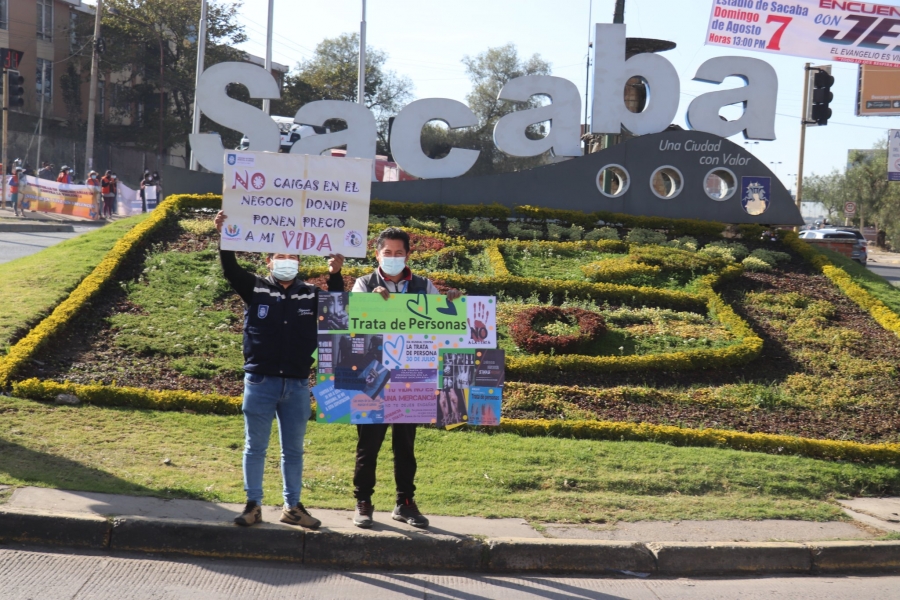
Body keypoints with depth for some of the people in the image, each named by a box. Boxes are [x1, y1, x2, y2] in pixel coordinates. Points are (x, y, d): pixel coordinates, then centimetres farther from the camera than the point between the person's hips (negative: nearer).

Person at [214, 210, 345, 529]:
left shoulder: (312, 295, 6)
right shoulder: (254, 289, 0)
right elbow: (230, 269, -10)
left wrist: (335, 275, -13)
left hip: (297, 385, 2)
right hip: (260, 381, -2)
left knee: (293, 449, 11)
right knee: (255, 447, 5)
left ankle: (292, 506, 21)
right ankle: (253, 505, 16)